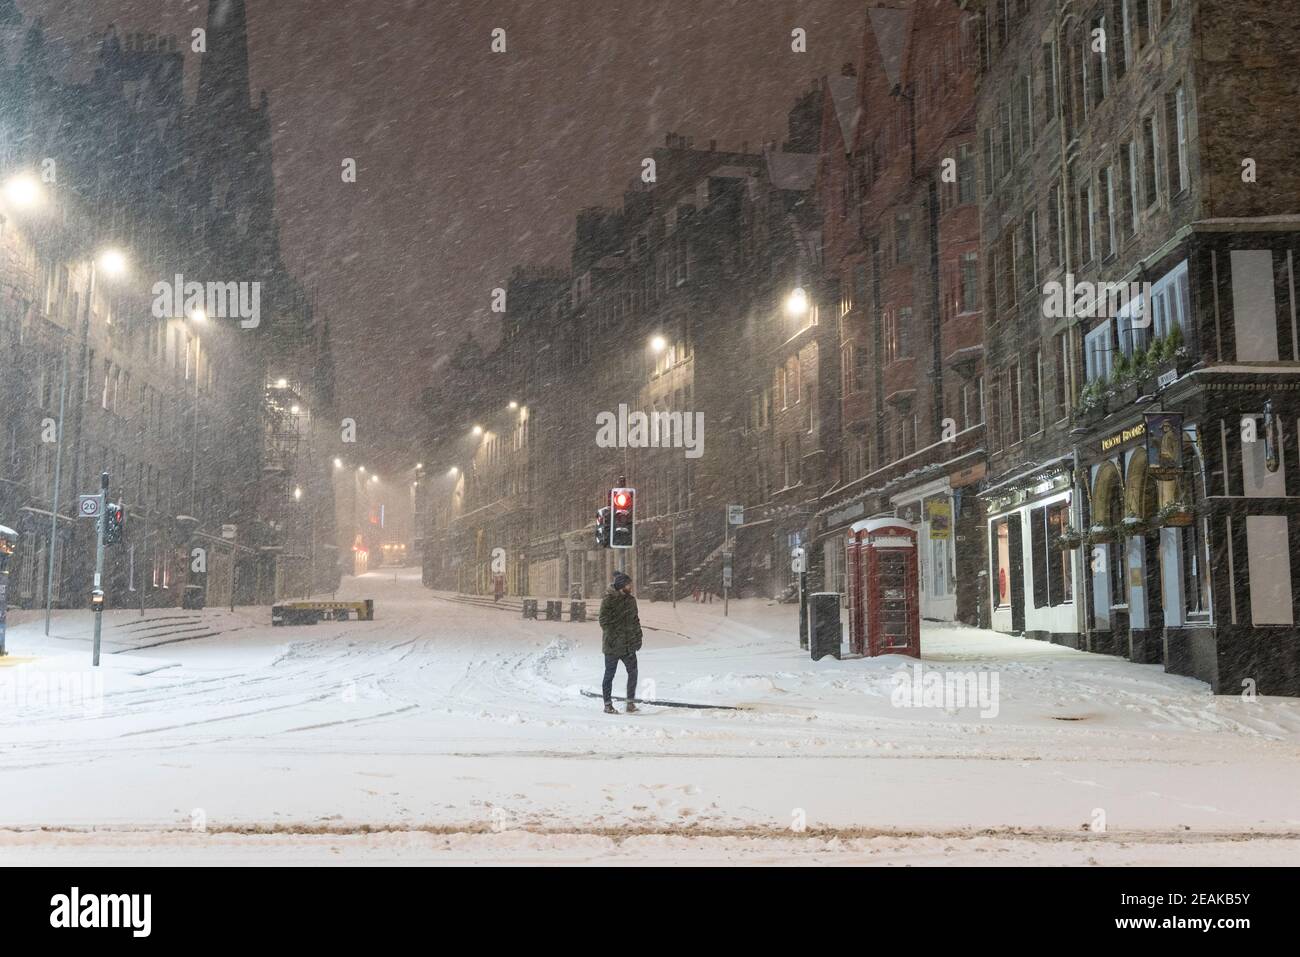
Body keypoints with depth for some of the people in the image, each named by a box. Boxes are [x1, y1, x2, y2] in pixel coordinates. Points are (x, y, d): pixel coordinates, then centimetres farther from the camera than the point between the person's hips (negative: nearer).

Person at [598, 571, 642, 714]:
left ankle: (630, 702, 4)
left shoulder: (630, 600, 11)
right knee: (609, 674, 5)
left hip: (629, 645, 5)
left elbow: (635, 620, 18)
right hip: (613, 645, -5)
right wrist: (613, 637, -19)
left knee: (633, 671, -4)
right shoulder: (608, 600, -9)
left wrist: (638, 638, 10)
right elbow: (604, 621, -12)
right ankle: (608, 704, 15)